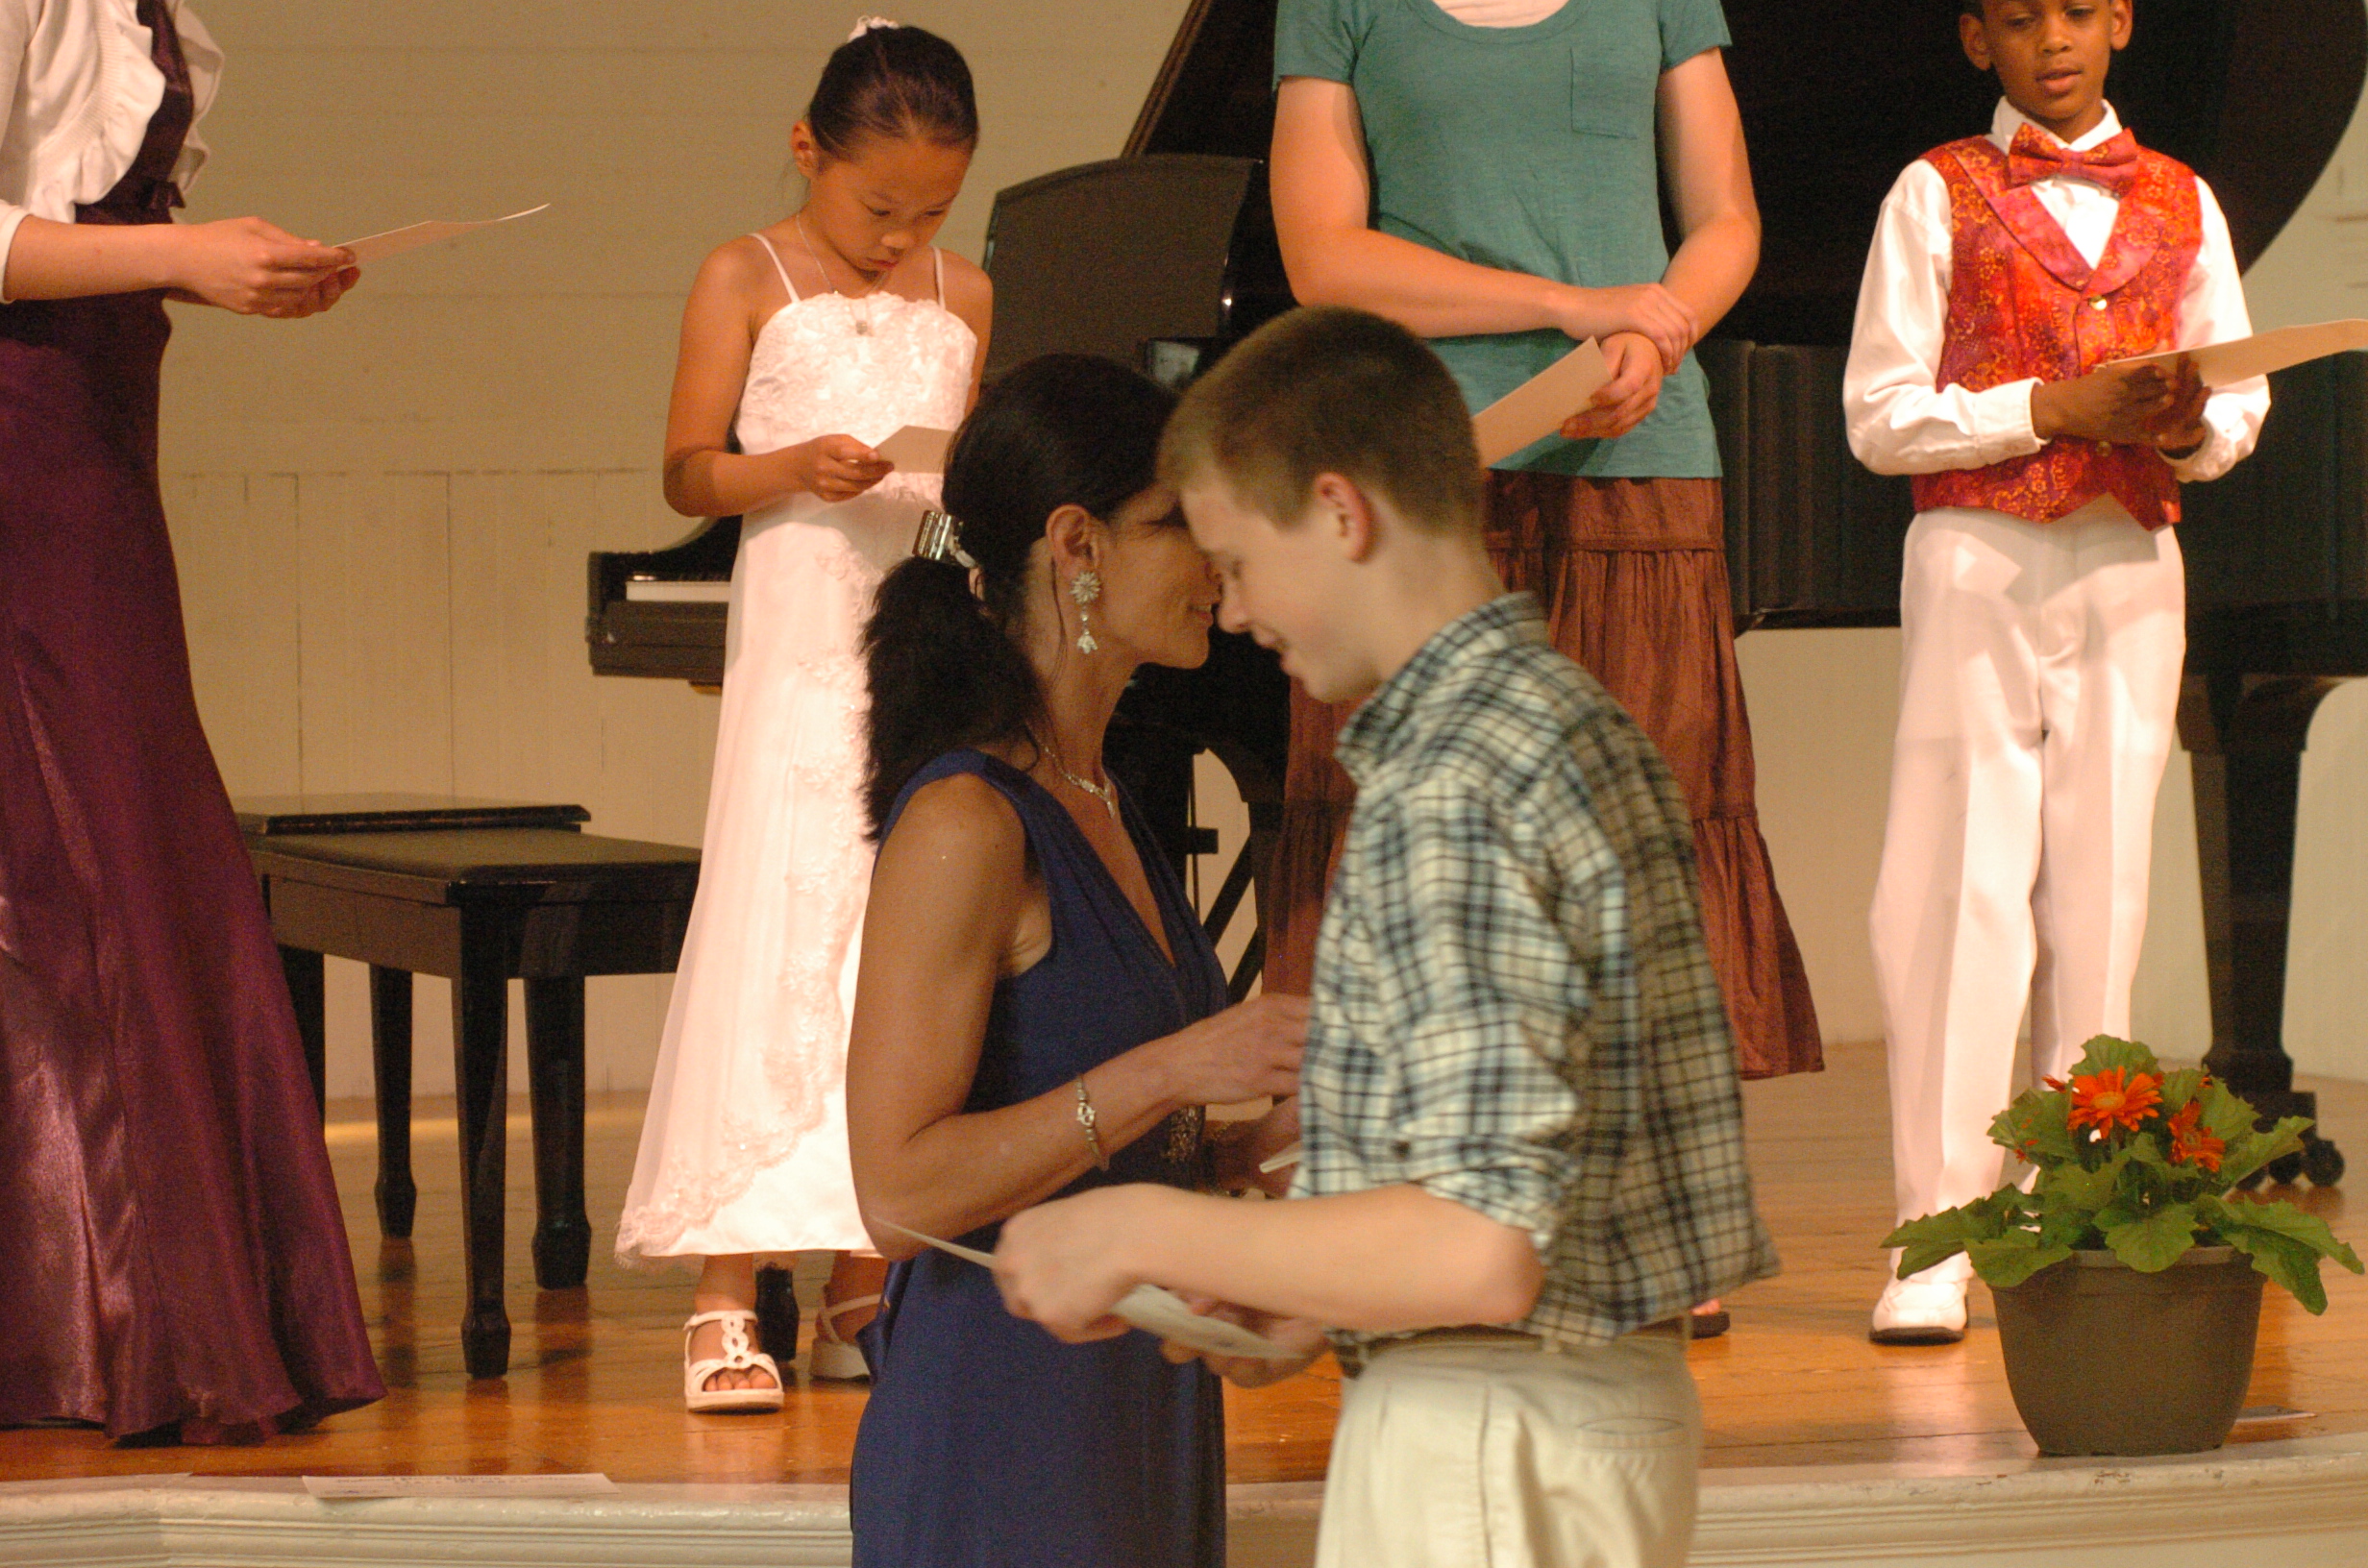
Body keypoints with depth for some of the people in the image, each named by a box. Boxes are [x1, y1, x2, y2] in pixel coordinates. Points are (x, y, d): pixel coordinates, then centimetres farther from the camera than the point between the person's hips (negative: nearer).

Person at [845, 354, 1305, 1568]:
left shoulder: (1102, 813, 14)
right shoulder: (965, 825, -14)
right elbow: (900, 1188, -20)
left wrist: (1274, 1129, 4)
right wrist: (1172, 1070, -22)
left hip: (1138, 1414, 9)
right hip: (1001, 1427, -9)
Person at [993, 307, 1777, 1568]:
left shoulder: (1445, 798, -18)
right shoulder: (1581, 730, 13)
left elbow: (1482, 1248, -25)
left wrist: (1143, 1233, -16)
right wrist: (1325, 1300, 14)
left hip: (1483, 1448, -10)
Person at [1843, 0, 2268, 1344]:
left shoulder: (2179, 203, 14)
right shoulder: (1938, 195, 4)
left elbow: (2242, 401, 13)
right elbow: (1880, 416, -2)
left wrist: (2189, 426, -10)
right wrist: (2055, 408, -13)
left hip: (2129, 573, 3)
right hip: (1978, 562, -3)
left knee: (2102, 886, 2)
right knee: (1961, 889, -8)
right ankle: (1936, 1244, -9)